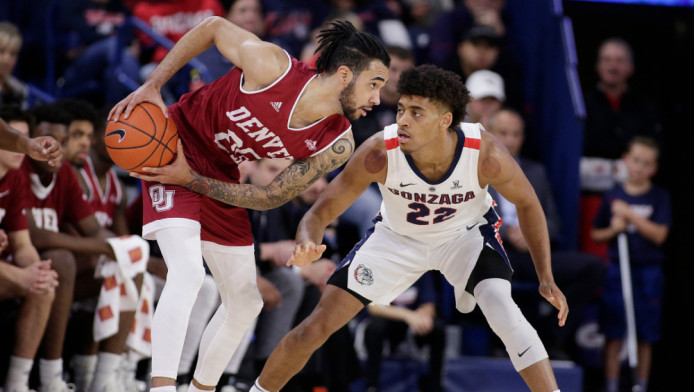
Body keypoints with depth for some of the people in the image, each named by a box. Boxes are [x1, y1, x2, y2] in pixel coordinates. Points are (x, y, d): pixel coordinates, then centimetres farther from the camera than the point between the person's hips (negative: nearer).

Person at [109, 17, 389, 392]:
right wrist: (152, 85, -15)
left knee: (245, 303, 9)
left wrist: (192, 179, -18)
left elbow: (269, 198, -10)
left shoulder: (336, 146, -15)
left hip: (220, 178, 6)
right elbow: (214, 27, -11)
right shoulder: (270, 67, -29)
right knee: (187, 273, -27)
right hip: (175, 146, -6)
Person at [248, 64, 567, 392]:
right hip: (397, 238, 1)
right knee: (316, 327, -5)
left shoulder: (485, 154, -33)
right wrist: (307, 247, -49)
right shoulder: (379, 153, -34)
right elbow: (320, 213, -25)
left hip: (467, 233, -1)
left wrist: (546, 278, -17)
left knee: (501, 310, -29)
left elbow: (527, 203, -13)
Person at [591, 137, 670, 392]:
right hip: (617, 268, 1)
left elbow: (659, 234, -9)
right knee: (613, 334, -1)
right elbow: (596, 234, 12)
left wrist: (630, 215, -13)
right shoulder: (613, 198, 6)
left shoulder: (660, 198, 1)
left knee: (645, 336, 2)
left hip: (648, 272, -1)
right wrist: (613, 230, -8)